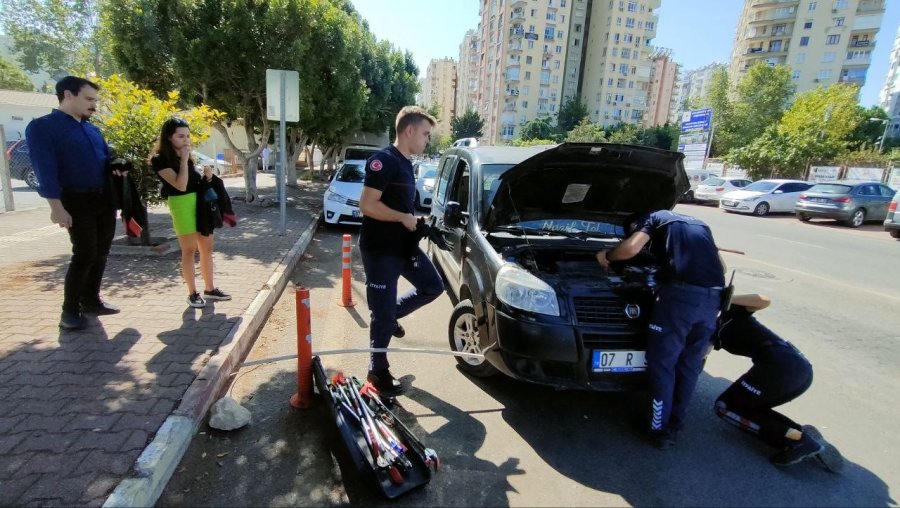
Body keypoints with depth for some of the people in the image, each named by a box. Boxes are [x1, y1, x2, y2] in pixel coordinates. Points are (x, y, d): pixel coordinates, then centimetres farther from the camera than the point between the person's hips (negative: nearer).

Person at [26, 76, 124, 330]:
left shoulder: (92, 129, 16)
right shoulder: (42, 127, -5)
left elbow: (107, 156, 25)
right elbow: (45, 169, -13)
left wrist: (116, 167, 0)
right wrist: (57, 207, -20)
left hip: (105, 199, 7)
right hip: (77, 201, -7)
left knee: (101, 253, 10)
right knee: (85, 255, -9)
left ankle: (91, 300, 23)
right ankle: (70, 309, 6)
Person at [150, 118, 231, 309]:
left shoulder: (187, 155, 14)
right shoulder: (160, 159, -8)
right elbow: (181, 185, -19)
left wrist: (207, 176, 2)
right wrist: (184, 159, -14)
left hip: (201, 201, 7)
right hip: (182, 204, -7)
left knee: (207, 247, 9)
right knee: (189, 250, -1)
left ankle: (209, 288, 20)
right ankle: (193, 293, 10)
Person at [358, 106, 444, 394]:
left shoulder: (406, 164, 14)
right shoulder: (384, 161, -16)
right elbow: (367, 205, -24)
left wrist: (416, 222, 7)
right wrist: (403, 218, -18)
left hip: (404, 246, 9)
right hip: (379, 250, -9)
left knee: (433, 286, 14)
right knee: (383, 312, 2)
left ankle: (393, 313, 32)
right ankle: (378, 370, 21)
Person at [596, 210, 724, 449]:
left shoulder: (652, 219, 12)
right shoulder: (698, 225, 32)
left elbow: (630, 248, -7)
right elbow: (720, 264, 33)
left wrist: (607, 256, 11)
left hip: (681, 293, -7)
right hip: (713, 297, 7)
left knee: (662, 364, 7)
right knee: (690, 364, 19)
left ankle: (660, 430, 17)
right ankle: (675, 425, 33)